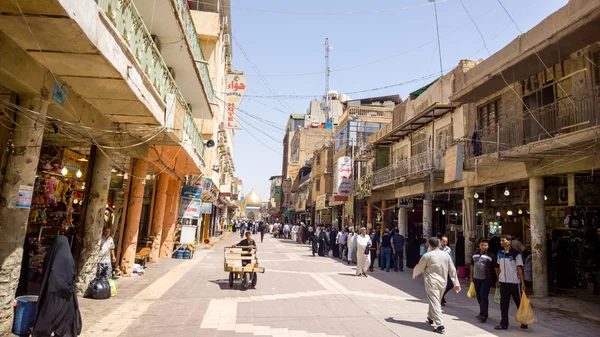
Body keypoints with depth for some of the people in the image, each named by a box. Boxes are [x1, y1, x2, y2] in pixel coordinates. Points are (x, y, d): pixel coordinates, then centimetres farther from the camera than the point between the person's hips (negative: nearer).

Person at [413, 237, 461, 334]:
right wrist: (456, 283, 10)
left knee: (434, 302, -6)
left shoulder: (427, 255, -11)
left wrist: (414, 275, 18)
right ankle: (431, 317, 39)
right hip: (442, 282, 6)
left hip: (432, 282, -6)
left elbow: (419, 267, -2)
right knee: (437, 301, 22)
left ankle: (439, 324, -15)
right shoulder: (446, 255, 4)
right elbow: (452, 270, 5)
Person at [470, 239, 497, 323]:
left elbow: (496, 268, -7)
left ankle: (483, 315, -8)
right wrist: (471, 276, 19)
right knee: (479, 297, 14)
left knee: (484, 297, -10)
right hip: (476, 278, 6)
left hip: (486, 279, -6)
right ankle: (483, 313, 30)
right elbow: (472, 265, 18)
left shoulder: (491, 255, -7)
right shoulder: (475, 254, 8)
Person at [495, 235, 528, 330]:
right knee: (503, 304, 6)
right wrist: (498, 280, 14)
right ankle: (504, 323, 13)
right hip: (503, 282, 5)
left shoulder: (516, 253, -10)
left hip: (514, 282, -5)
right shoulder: (500, 253, 6)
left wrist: (523, 282, -14)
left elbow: (519, 268, -11)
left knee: (519, 303, 10)